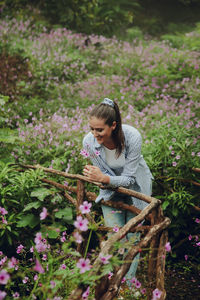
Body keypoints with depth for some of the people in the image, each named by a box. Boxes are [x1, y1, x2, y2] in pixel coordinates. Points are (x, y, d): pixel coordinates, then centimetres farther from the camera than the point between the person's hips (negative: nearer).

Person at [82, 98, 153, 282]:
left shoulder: (132, 137, -34)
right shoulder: (89, 142, -25)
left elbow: (129, 178, -29)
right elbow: (102, 176, -12)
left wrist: (103, 179, -43)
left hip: (136, 186, -1)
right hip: (111, 190, 2)